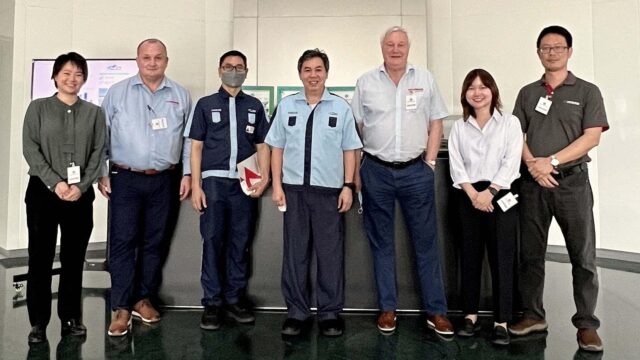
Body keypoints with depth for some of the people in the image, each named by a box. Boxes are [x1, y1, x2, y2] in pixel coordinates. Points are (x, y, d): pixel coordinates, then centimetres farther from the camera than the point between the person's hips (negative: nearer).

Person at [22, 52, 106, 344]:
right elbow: (30, 149, -2)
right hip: (43, 191, -1)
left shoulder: (94, 112, 9)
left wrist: (81, 187, -10)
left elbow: (98, 153, 3)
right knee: (40, 257, 2)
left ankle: (71, 319, 16)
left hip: (80, 194, 1)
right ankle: (38, 323, 13)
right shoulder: (38, 108, 6)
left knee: (74, 258, 5)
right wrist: (55, 183, -13)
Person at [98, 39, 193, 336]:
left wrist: (187, 174, 3)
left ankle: (143, 299, 23)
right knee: (123, 241, -2)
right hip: (125, 179, -1)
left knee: (154, 242, 9)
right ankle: (122, 307, 7)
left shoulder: (180, 96, 6)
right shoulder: (117, 92, 3)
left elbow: (189, 139, 8)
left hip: (163, 180, 2)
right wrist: (102, 174, 0)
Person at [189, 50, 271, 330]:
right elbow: (196, 146, 5)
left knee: (240, 242, 6)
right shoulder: (206, 104, 9)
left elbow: (262, 145, 11)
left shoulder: (254, 106, 12)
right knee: (212, 241, 1)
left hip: (245, 183, 1)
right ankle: (212, 302, 11)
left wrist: (264, 177, -4)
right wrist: (196, 185, -3)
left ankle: (235, 298, 18)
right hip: (214, 181, -1)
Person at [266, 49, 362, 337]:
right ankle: (296, 312, 20)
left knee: (330, 254, 4)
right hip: (294, 189, 1)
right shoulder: (286, 106, 7)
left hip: (329, 191, -1)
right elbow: (277, 148, 7)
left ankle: (329, 314, 18)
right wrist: (277, 185, 1)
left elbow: (349, 150, 3)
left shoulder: (341, 107, 4)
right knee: (295, 253, 8)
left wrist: (348, 186, -3)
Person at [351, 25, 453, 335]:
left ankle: (436, 310, 16)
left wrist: (429, 163, -1)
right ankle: (387, 308, 22)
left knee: (426, 242, 4)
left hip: (416, 171, 0)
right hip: (376, 172, 0)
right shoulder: (366, 82, 5)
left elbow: (436, 125, 8)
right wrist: (355, 171, 1)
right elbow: (354, 129, 5)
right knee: (381, 243, 9)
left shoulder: (425, 79, 6)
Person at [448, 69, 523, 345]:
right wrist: (473, 193, -11)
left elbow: (511, 163, -6)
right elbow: (456, 165, 1)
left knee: (501, 258, -2)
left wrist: (489, 192, -14)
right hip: (469, 197, 3)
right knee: (469, 257, 7)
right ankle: (470, 315, 17)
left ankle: (501, 322, 6)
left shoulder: (510, 123, 4)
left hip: (501, 195, -2)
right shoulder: (459, 127, 10)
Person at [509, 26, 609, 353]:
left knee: (583, 256, 1)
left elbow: (592, 137, -5)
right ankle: (533, 315, 20)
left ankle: (586, 323, 12)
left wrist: (551, 161, -14)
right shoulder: (527, 93, 13)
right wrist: (532, 164, -10)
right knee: (530, 253, 7)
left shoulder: (587, 91, 4)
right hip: (533, 182, 3)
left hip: (572, 181, -2)